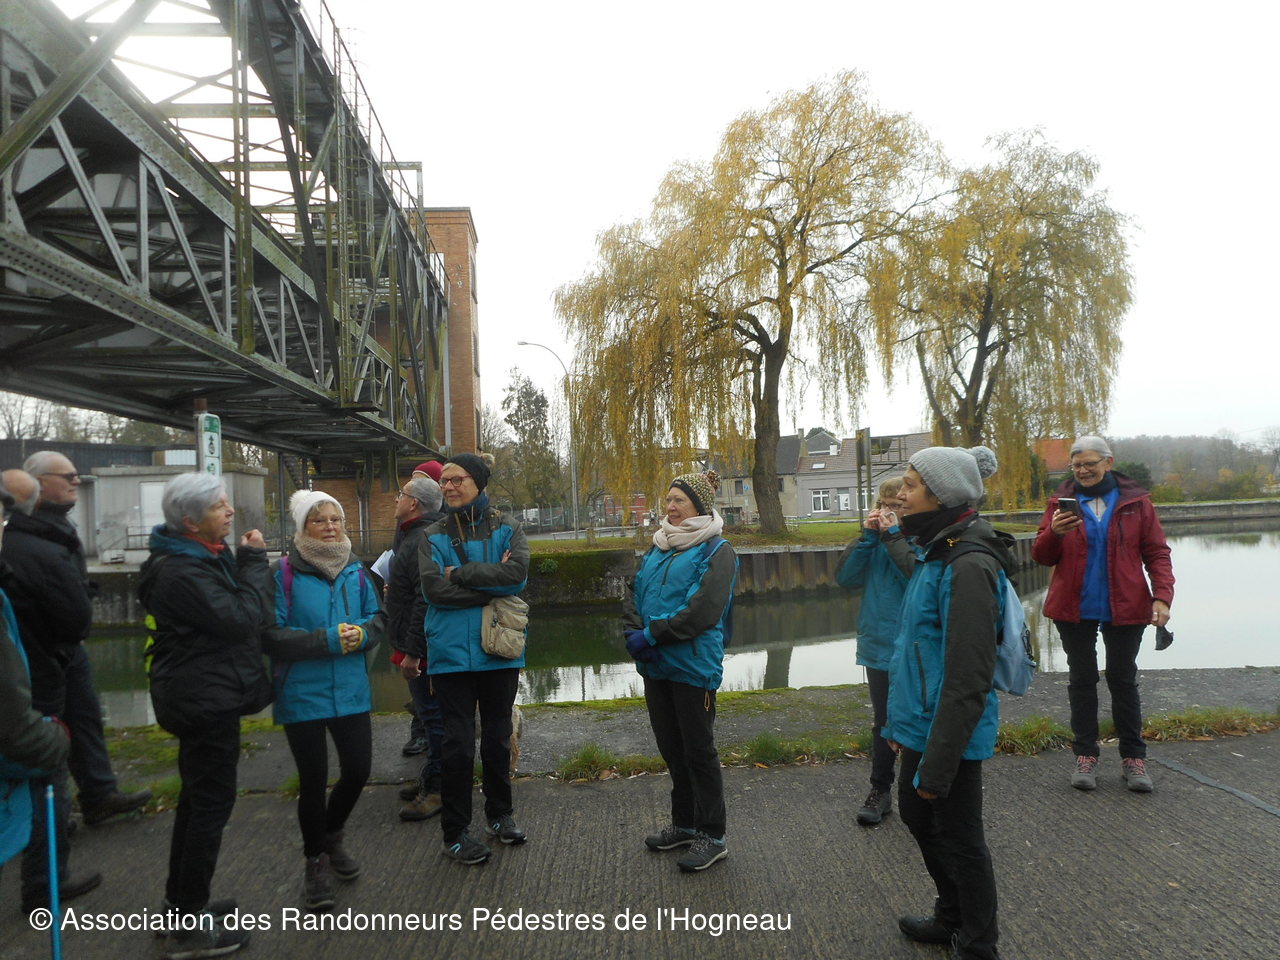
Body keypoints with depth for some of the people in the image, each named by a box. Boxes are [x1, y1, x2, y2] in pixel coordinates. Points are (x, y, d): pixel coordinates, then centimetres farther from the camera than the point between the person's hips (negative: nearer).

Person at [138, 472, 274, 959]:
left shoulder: (205, 556, 10)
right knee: (212, 803, -3)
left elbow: (241, 609, 13)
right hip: (206, 697, -11)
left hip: (202, 695, 11)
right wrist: (255, 561, -16)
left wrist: (249, 561, -3)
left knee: (198, 797, 20)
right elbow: (242, 619, -24)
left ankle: (181, 901, 34)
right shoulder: (181, 573, -23)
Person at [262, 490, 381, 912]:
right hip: (302, 693, -4)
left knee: (358, 770, 9)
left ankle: (331, 836, 40)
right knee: (313, 779, 7)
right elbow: (273, 634, -16)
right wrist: (329, 639, -21)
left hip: (351, 689, 4)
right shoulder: (285, 572, -12)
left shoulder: (355, 570, 3)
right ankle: (315, 861, 31)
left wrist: (360, 632, -13)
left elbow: (377, 617, 9)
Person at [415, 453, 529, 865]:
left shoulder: (505, 526, 1)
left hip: (500, 652, 1)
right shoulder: (434, 535, 1)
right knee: (458, 743, 3)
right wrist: (494, 585, -14)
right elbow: (434, 588, -14)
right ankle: (455, 832, 17)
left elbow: (518, 571, -17)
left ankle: (499, 815, 33)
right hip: (452, 653, -1)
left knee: (498, 738, 15)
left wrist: (461, 574, -16)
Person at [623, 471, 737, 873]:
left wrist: (651, 635, -20)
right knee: (671, 748, 17)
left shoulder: (716, 552, -9)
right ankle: (684, 823, 33)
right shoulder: (658, 549, 13)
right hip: (655, 666, 7)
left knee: (698, 751, 3)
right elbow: (633, 595, 9)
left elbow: (702, 610, -20)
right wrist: (633, 632, -10)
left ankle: (712, 836, 17)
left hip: (693, 666, -7)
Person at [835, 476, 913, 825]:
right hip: (879, 646, 5)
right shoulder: (877, 537, 4)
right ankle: (880, 792, 28)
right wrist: (867, 537, -11)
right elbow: (845, 577, -3)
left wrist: (893, 535, -22)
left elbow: (917, 576, -28)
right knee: (883, 721, 16)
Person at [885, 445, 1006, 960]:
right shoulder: (936, 553, 7)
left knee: (959, 839, 8)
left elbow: (968, 680, -24)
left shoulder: (967, 567, -23)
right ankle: (951, 919, 44)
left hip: (950, 733, -10)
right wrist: (901, 725, 19)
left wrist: (937, 763, -20)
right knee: (916, 813, 24)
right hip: (923, 723, 10)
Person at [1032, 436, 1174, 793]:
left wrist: (1162, 596, -14)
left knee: (1123, 680, 9)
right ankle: (1085, 756, 18)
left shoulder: (1135, 501, -2)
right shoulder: (1061, 501, 1)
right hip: (1074, 609, 1)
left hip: (1124, 609, -1)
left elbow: (1156, 552, -1)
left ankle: (1133, 758, 19)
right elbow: (1042, 556, -1)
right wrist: (1054, 533, -22)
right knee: (1081, 680, 9)